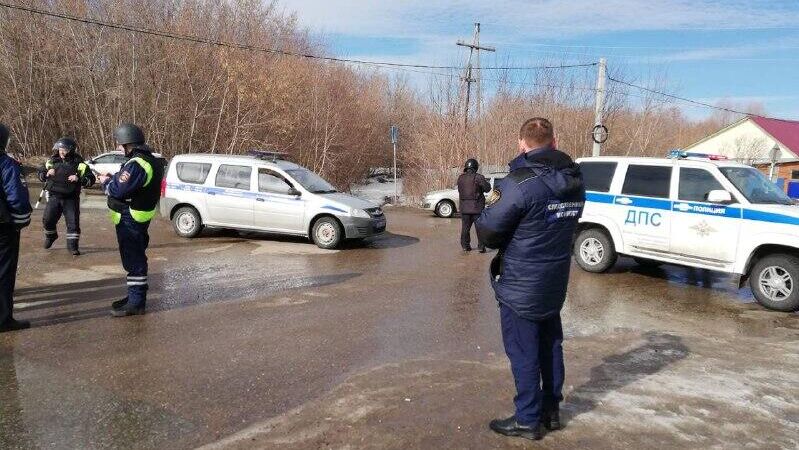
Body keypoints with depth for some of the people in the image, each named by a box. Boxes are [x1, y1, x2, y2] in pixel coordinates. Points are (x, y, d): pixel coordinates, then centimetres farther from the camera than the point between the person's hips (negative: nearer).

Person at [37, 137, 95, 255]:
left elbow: (91, 179, -6)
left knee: (73, 222, -3)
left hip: (71, 198, -3)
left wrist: (79, 179, -22)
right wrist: (47, 174, -4)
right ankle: (50, 236, 35)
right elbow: (40, 174, 19)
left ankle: (72, 244, 9)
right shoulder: (51, 162, 6)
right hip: (54, 197, 3)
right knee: (48, 219, 5)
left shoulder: (78, 164, -5)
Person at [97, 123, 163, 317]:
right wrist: (112, 178, 3)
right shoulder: (149, 160, 11)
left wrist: (106, 182, -4)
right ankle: (135, 296, 30)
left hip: (130, 220, -11)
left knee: (133, 260, -4)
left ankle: (136, 303, 3)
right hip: (139, 217, 11)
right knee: (136, 258, 18)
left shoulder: (136, 164, -22)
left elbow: (119, 191, -23)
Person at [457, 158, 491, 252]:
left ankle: (465, 246, 15)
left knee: (465, 227, 13)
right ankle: (481, 247, 5)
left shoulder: (460, 178, 1)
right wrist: (483, 181, 11)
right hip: (477, 207, -4)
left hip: (464, 208, 4)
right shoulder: (478, 177, -13)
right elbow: (487, 188, -7)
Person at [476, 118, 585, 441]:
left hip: (520, 285, -7)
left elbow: (487, 233, -19)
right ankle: (551, 410, 32)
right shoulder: (575, 181, 2)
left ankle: (528, 420, 17)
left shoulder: (520, 183, -22)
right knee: (551, 346, 19)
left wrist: (493, 204, 2)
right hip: (555, 283, 7)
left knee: (523, 353, 5)